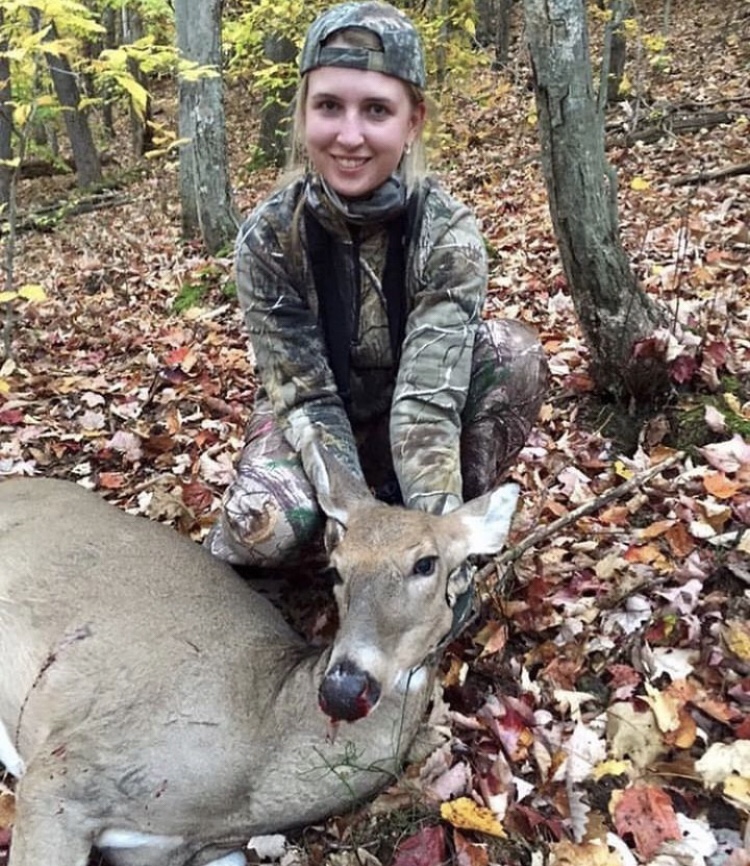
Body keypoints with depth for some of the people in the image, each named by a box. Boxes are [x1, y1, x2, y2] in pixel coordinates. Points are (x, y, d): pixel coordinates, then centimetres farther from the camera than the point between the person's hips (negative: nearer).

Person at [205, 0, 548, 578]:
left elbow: (428, 395, -32)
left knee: (514, 352, -28)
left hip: (407, 420, 1)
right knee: (267, 527, -34)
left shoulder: (449, 234, -24)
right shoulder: (267, 238, -21)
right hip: (311, 422, -1)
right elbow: (306, 395, -23)